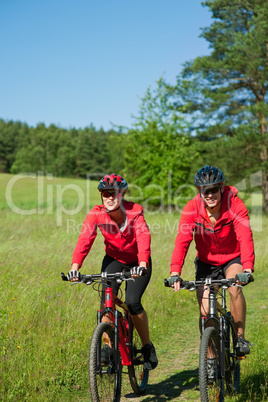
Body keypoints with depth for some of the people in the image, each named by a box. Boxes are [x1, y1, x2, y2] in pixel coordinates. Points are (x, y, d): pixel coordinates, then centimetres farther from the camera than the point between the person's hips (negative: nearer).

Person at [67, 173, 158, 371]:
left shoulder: (135, 211, -23)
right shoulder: (96, 214, -18)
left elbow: (144, 237, -37)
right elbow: (85, 239, -30)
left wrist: (142, 265, -54)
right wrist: (75, 267, -45)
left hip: (137, 263, -2)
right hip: (113, 260, 2)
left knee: (132, 301, -19)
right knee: (106, 298, -22)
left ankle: (148, 346, 2)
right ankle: (109, 346, -9)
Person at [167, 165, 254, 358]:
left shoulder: (235, 205, -24)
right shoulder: (192, 208, -20)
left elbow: (246, 238, -35)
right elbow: (182, 240, -29)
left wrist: (247, 269, -50)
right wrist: (175, 272, -43)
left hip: (233, 258, -2)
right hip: (206, 262, 2)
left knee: (235, 287, -31)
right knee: (205, 311, -5)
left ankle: (240, 337, -11)